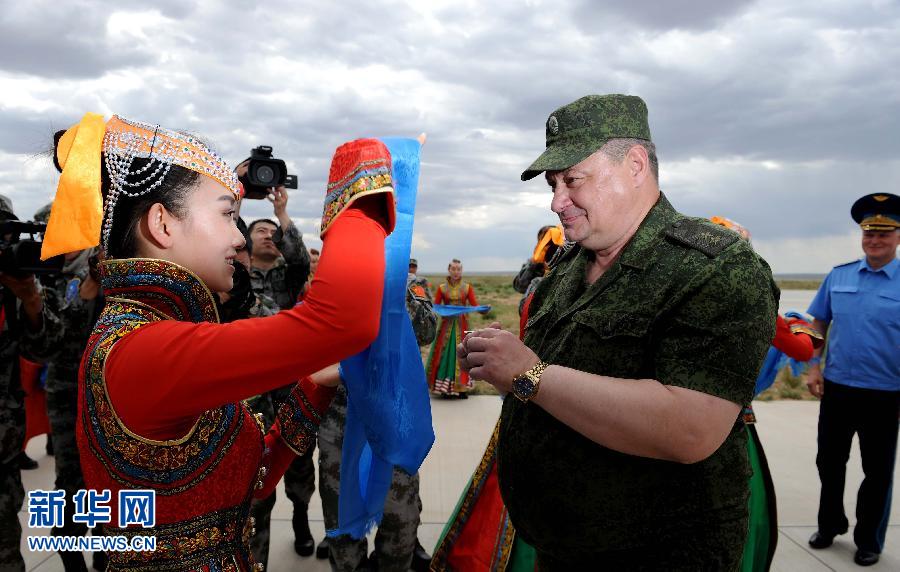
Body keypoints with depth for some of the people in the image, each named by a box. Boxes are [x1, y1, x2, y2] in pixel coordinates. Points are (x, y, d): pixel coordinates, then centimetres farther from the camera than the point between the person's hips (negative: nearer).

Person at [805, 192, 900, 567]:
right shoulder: (837, 276, 3)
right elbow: (819, 324, 10)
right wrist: (813, 367, 1)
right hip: (836, 388, 3)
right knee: (829, 462, 16)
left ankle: (869, 541, 30)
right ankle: (830, 525, 36)